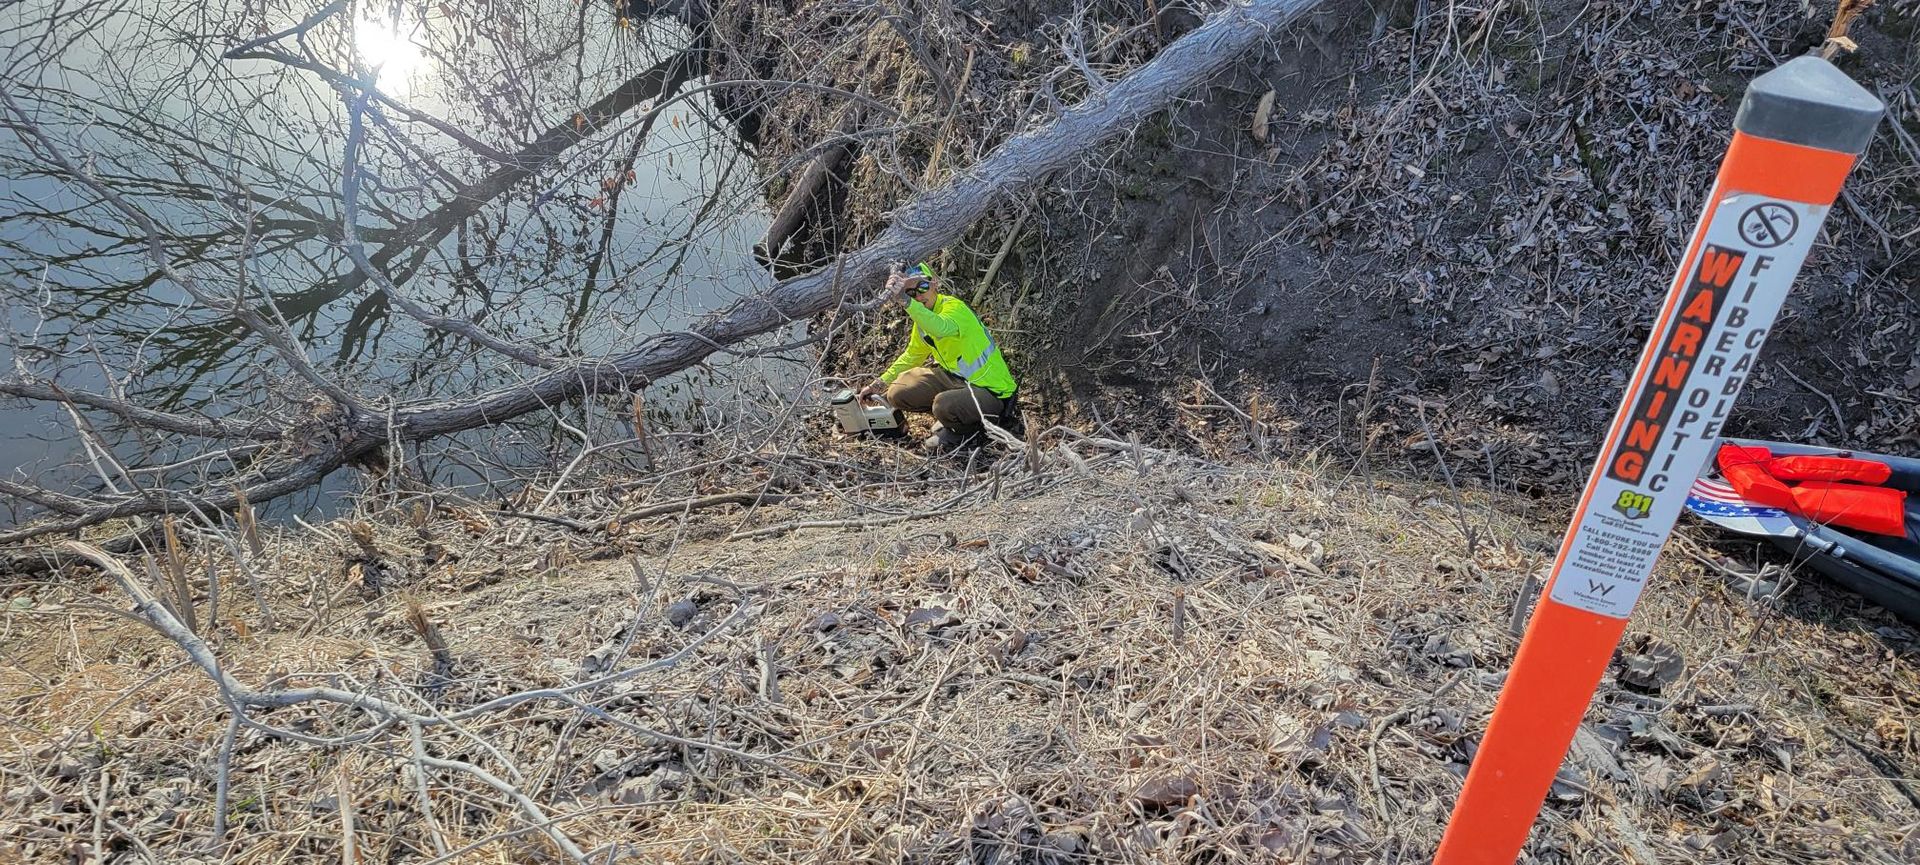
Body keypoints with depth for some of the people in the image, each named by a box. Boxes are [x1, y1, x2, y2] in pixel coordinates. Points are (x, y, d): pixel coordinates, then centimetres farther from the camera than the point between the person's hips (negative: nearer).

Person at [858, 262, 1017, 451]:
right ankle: (949, 415, 12)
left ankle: (969, 427, -2)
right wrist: (880, 383, 15)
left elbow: (942, 329, -48)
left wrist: (905, 300, -52)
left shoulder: (954, 307, -22)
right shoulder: (922, 317, 3)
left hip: (992, 391, -8)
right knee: (898, 393, -6)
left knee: (944, 405, -36)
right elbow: (912, 356, 20)